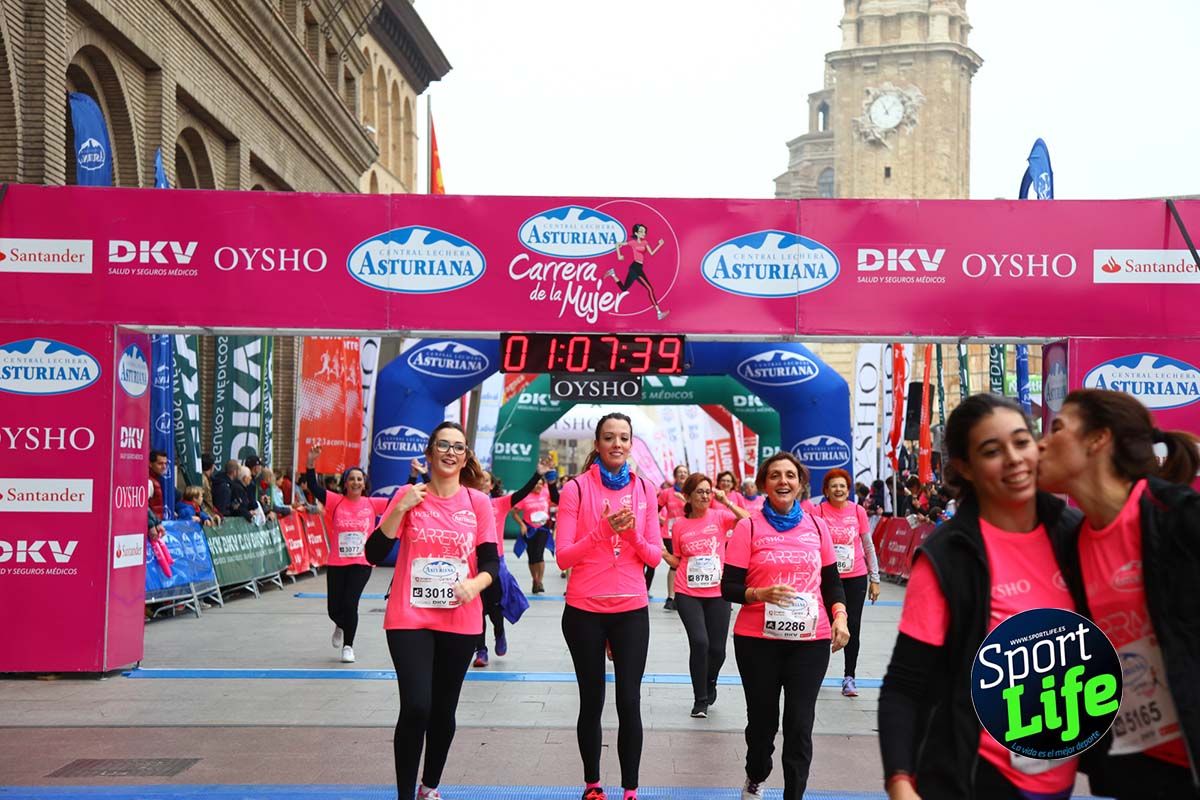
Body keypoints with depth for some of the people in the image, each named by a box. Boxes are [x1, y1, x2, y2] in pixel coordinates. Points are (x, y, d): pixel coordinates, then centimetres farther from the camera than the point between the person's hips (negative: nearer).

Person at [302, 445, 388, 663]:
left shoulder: (371, 504, 0)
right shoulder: (336, 501, -2)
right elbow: (313, 486, -12)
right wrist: (311, 463, -24)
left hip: (361, 563, -1)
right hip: (336, 564, 1)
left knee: (350, 603, -11)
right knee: (334, 609, 8)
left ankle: (348, 646, 11)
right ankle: (341, 627, 46)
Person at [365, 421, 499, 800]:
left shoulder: (478, 502, 0)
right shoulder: (408, 495, -2)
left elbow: (491, 562, -1)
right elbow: (374, 554, -8)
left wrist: (475, 584, -22)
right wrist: (402, 508, -18)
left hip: (460, 621, 2)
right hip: (410, 618, -2)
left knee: (444, 710, 12)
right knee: (416, 708, -13)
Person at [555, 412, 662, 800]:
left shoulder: (644, 490, 4)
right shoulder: (576, 489, -5)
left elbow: (655, 556, 4)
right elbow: (563, 557, -9)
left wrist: (633, 535, -16)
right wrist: (603, 530, -22)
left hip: (631, 611, 2)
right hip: (585, 611, -2)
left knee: (629, 701, 0)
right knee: (592, 701, 9)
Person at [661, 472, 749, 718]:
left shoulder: (719, 516, -1)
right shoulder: (679, 525, 2)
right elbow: (677, 562, 11)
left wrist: (726, 502, -20)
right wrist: (662, 553, -7)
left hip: (717, 594, 0)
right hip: (688, 594, 0)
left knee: (717, 649, 5)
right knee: (699, 642, -14)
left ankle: (710, 683, 39)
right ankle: (700, 700, 4)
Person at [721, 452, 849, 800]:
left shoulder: (817, 526, 7)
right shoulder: (748, 527, -3)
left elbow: (832, 581, 13)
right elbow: (729, 587, -5)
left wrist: (840, 617, -3)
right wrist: (762, 594, -23)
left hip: (810, 640, 1)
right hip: (757, 640, -1)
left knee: (800, 724, -2)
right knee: (763, 718, 14)